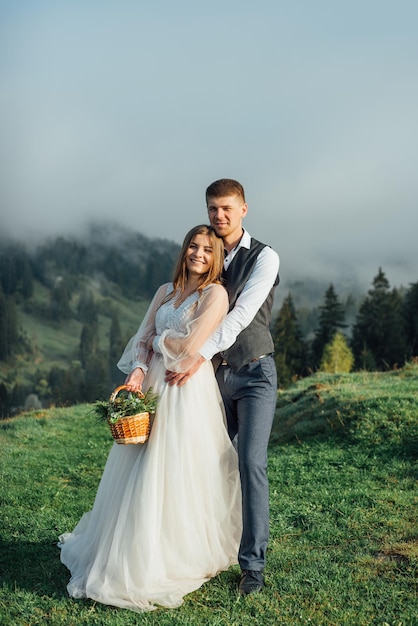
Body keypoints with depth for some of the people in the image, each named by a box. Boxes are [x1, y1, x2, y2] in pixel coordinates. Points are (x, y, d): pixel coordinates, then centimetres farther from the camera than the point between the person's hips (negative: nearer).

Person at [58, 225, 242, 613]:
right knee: (140, 474, 12)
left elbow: (190, 348, -16)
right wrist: (138, 372, -8)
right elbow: (142, 340, 10)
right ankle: (126, 548, 30)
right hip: (152, 387, 6)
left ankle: (174, 563, 16)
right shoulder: (166, 291, 14)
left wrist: (160, 338, 2)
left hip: (188, 392, -6)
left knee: (175, 475, -1)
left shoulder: (215, 294, -7)